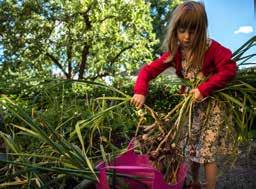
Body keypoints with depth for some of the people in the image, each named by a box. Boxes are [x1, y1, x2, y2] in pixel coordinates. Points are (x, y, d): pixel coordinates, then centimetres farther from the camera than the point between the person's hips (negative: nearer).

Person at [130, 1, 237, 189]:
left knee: (207, 154, -3)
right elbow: (148, 70, -8)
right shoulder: (175, 53, -6)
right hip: (190, 106, 5)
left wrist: (204, 89, -30)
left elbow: (229, 70, -23)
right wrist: (140, 92, -26)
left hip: (212, 106, -5)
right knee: (191, 151, 19)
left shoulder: (211, 48, -18)